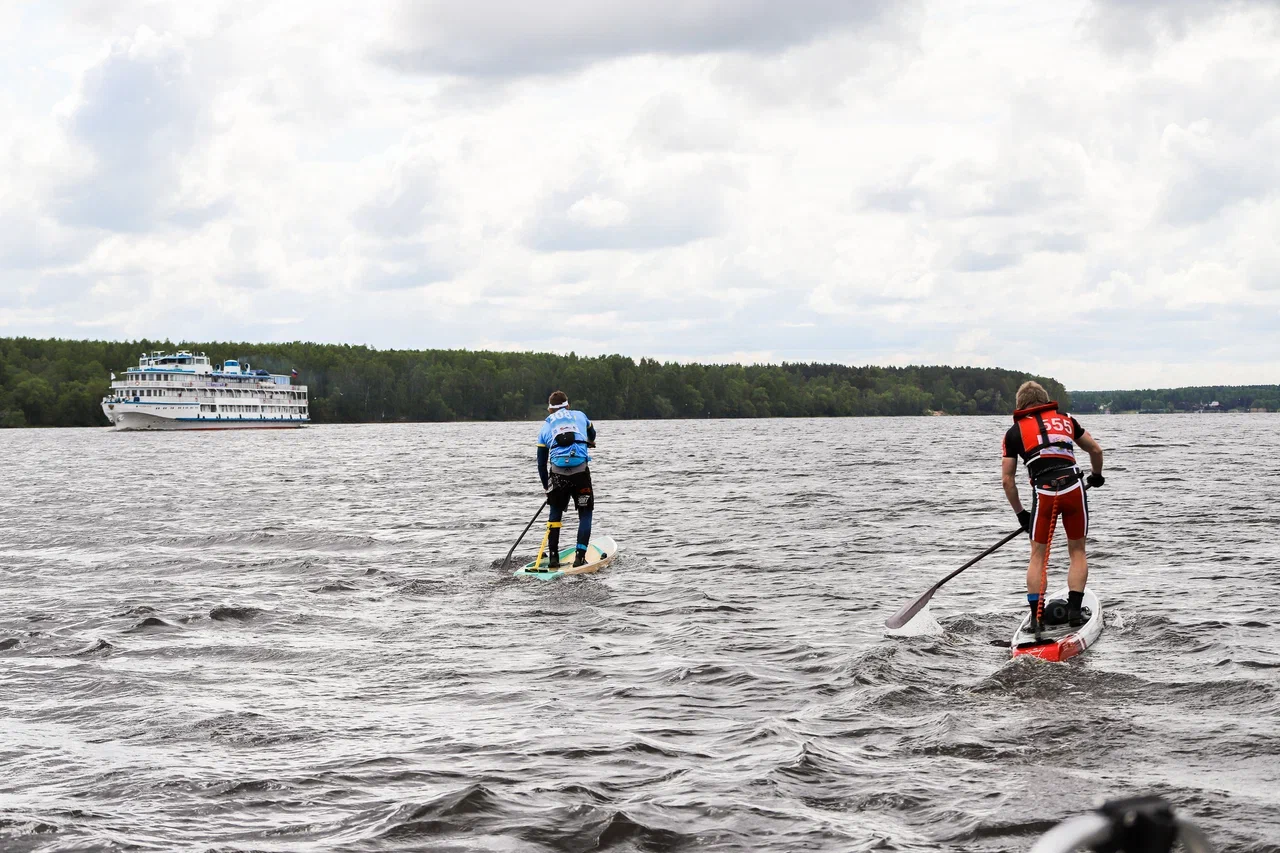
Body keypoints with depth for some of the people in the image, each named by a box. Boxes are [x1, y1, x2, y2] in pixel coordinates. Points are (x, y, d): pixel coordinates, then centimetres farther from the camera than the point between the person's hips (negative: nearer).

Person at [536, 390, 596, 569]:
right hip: (580, 472, -1)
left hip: (557, 474, 1)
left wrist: (546, 487, 27)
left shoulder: (546, 427, 16)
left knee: (555, 513, 19)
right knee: (585, 513, 12)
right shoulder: (580, 416, 17)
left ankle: (553, 557, 15)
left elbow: (541, 463, 16)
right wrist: (590, 442, 64)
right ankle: (580, 555, 1)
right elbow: (592, 434, 40)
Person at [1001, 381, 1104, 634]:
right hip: (1074, 489, 1)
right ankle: (1074, 610, 8)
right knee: (1077, 552, 14)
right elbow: (1095, 450, 24)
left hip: (1044, 493, -1)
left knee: (1038, 556, 11)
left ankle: (1037, 616, 6)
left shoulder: (1014, 432, 13)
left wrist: (1020, 513, 19)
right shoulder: (1065, 419, 19)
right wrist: (1096, 475, 43)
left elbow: (1007, 479, 10)